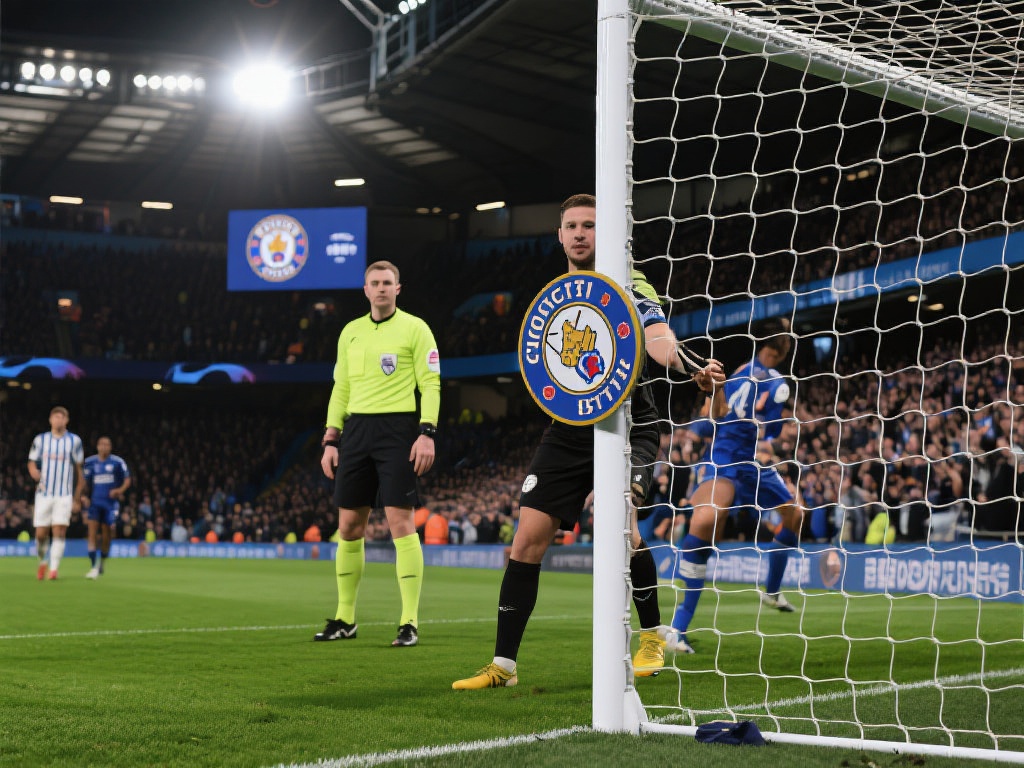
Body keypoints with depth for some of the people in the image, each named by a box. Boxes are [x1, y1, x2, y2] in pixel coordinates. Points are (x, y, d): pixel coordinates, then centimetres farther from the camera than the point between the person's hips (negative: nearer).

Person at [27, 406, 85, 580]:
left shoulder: (74, 440, 5)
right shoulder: (40, 439, 7)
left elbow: (79, 471, 8)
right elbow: (32, 463, 13)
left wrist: (77, 499, 7)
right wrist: (34, 472, -13)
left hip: (64, 495, -1)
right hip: (44, 493, 1)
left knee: (59, 531, -14)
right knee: (41, 533, 0)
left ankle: (54, 569, -12)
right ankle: (43, 562, 26)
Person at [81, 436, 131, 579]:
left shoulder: (117, 462, -1)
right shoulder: (90, 462, 5)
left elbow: (127, 479, 3)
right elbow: (86, 482, 15)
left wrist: (120, 490, -15)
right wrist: (85, 496, 0)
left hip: (111, 502, -1)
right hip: (95, 501, 1)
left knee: (106, 535, 4)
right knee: (92, 532, -13)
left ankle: (101, 563, 27)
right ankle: (94, 567, -13)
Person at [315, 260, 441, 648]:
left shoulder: (414, 328, 0)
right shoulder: (350, 332, 16)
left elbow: (431, 384, -4)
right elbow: (341, 389, 18)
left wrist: (427, 433, -15)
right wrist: (331, 440, 11)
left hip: (398, 428, -5)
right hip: (356, 429, 5)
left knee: (400, 521, -10)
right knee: (348, 525, 5)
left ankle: (410, 622, -6)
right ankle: (345, 619, 16)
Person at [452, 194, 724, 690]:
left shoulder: (628, 285, -6)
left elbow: (658, 337, -24)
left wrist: (690, 365, -47)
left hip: (628, 424, -5)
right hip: (568, 430, 5)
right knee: (527, 541, -2)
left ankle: (653, 638, -5)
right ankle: (503, 665, 9)